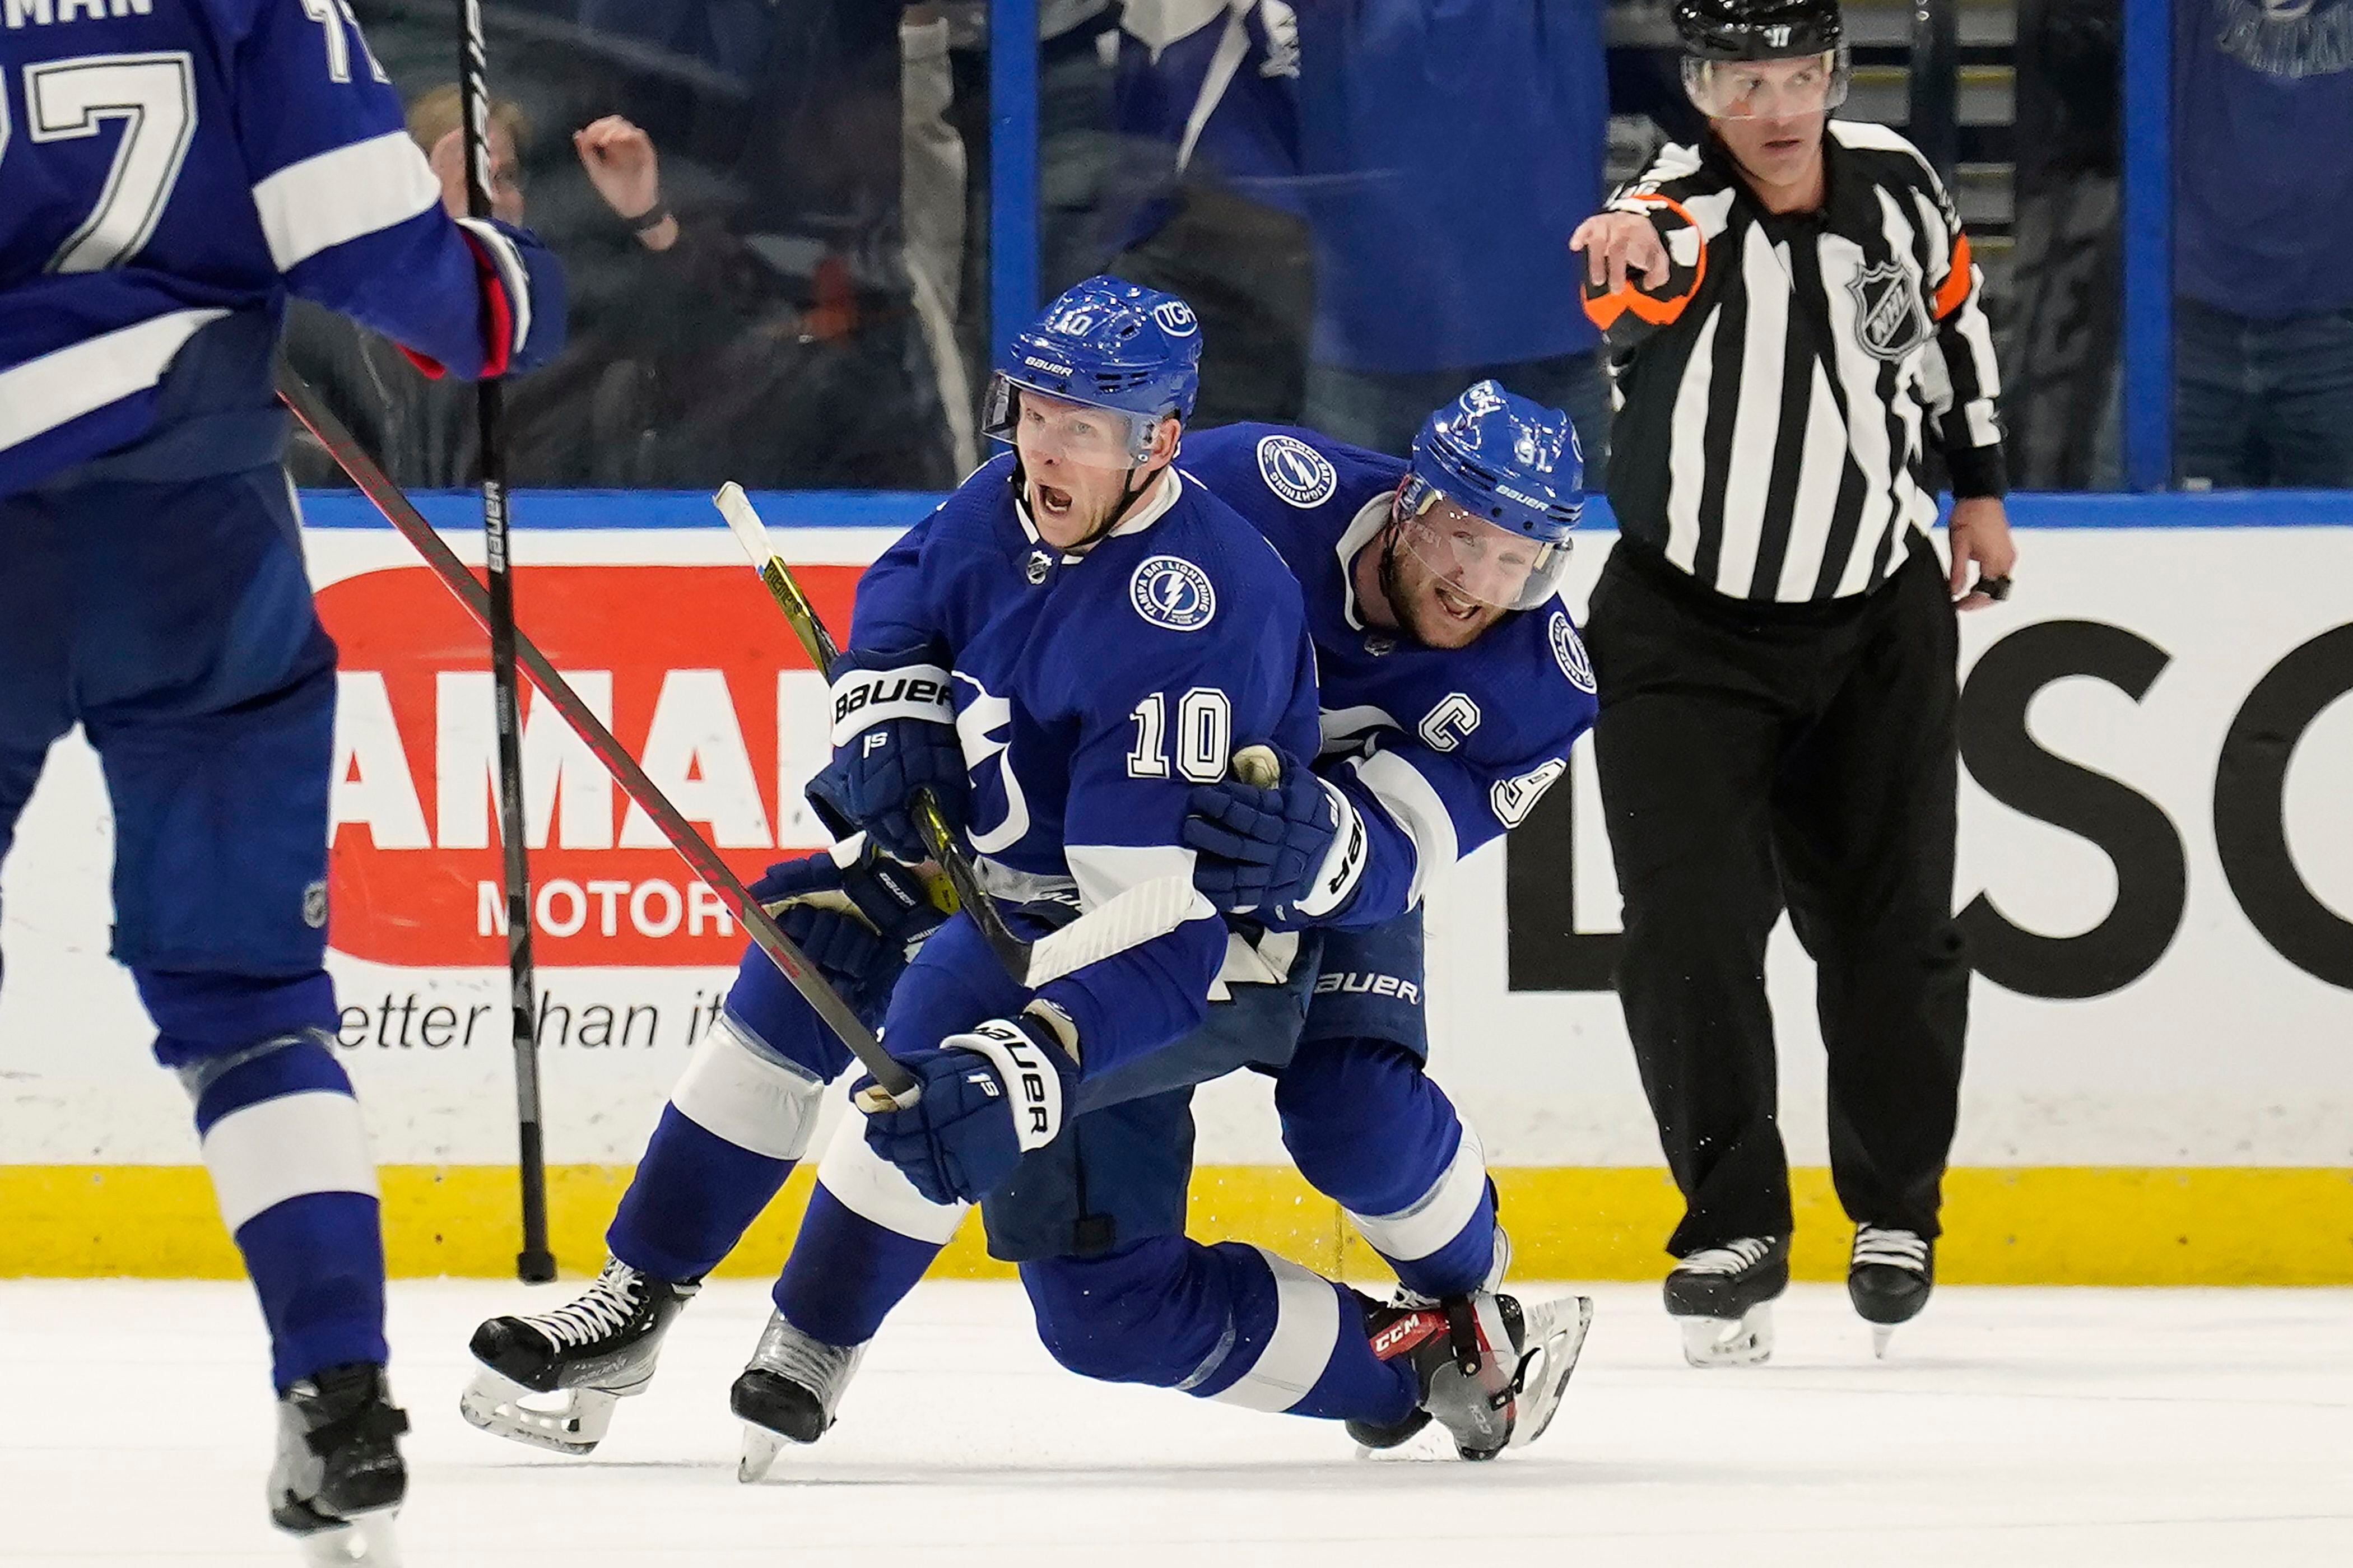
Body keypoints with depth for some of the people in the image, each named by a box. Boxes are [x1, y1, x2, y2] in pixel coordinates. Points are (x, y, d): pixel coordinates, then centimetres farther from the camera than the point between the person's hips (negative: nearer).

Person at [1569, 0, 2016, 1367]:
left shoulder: (1890, 181, -8)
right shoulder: (1684, 215, -23)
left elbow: (1952, 309, 13)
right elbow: (1641, 280, -49)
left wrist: (1980, 489, 18)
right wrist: (1627, 262, -73)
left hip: (1880, 623, 3)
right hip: (1687, 627, -3)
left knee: (1891, 928, 8)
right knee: (1690, 930, -12)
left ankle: (1897, 1209, 28)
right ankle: (1735, 1228, 2)